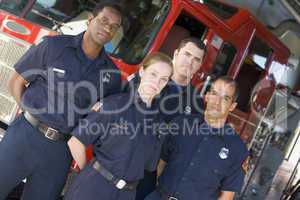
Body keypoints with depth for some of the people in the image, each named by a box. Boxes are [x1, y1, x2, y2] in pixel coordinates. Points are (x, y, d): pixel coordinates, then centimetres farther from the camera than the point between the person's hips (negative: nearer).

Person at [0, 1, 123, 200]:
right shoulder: (54, 46, -4)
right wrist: (31, 115, -6)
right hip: (24, 137, -2)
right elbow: (16, 82, 2)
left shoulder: (112, 73, 2)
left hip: (61, 150, 2)